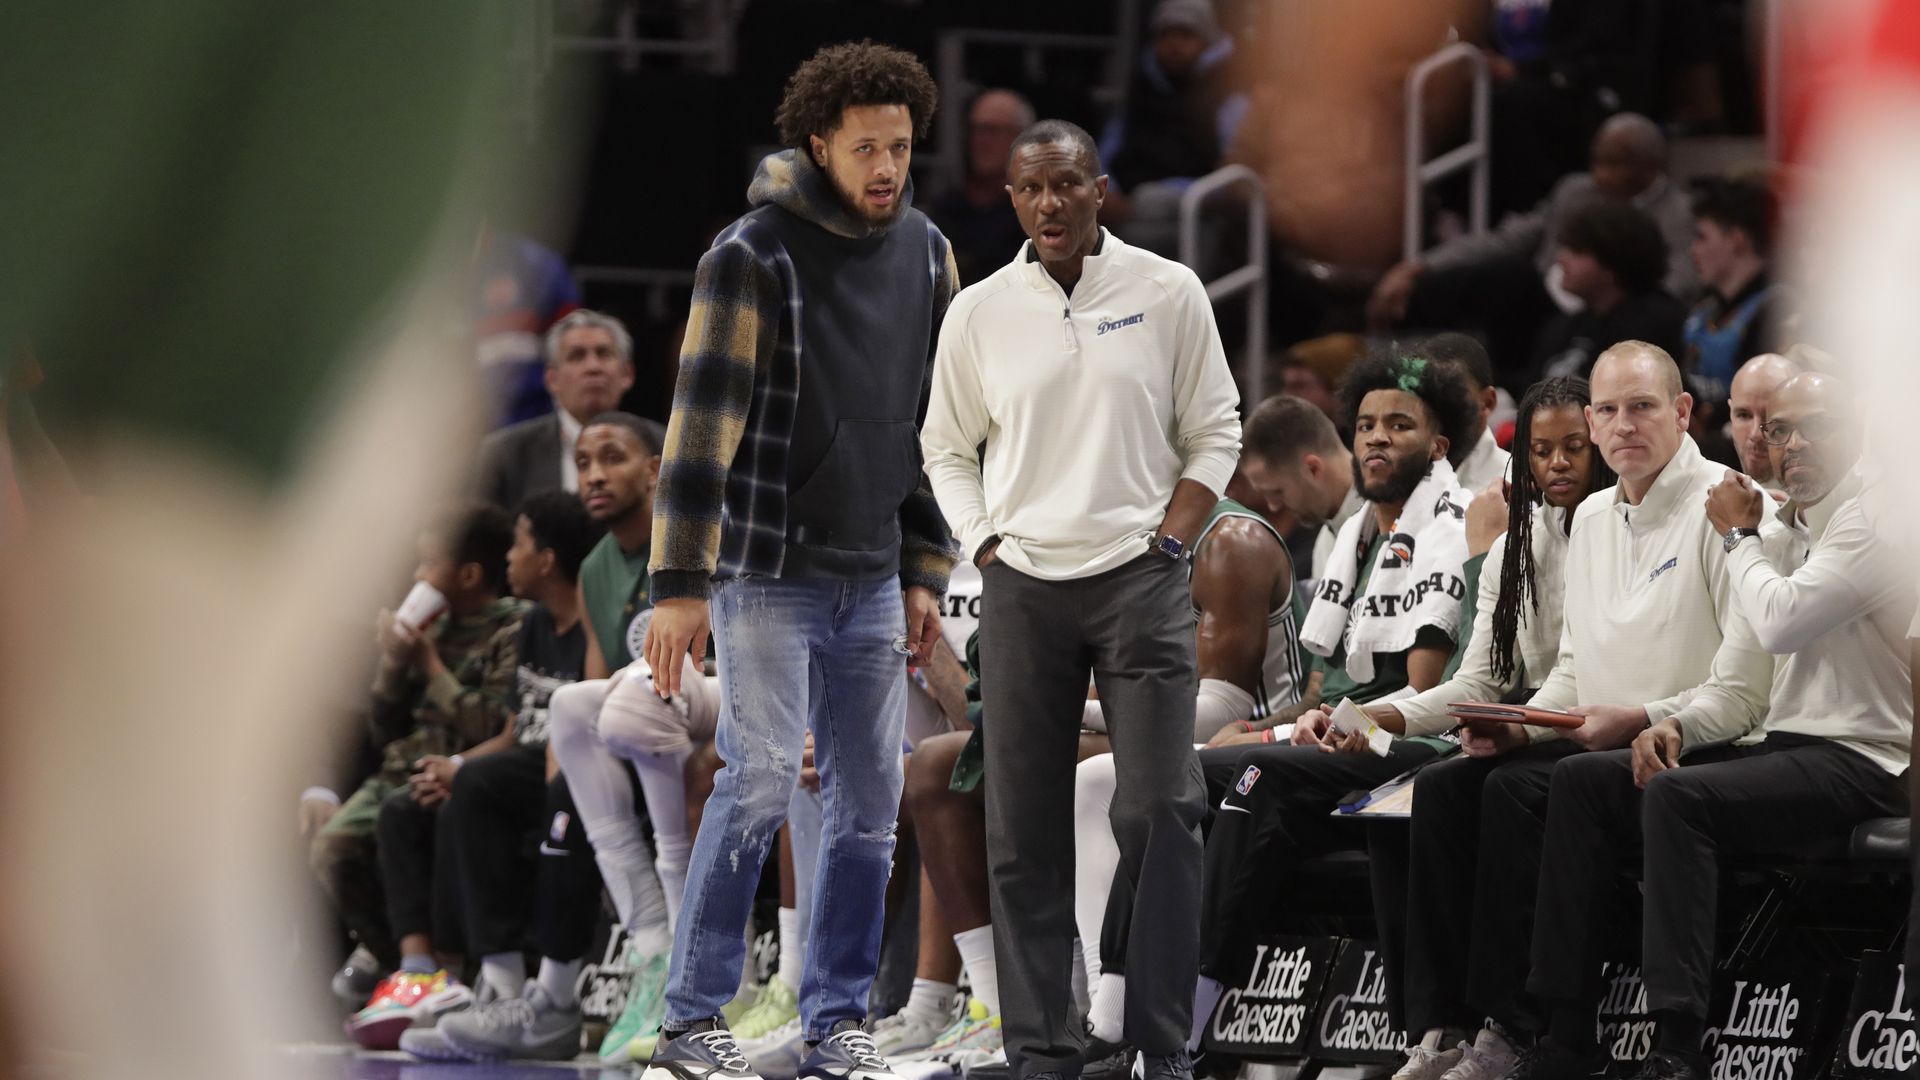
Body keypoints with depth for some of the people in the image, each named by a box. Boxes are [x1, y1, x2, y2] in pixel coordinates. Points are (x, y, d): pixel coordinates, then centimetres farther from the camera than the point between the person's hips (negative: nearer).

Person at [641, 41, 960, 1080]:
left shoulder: (928, 255, 9)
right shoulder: (753, 255, -10)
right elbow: (703, 418, -13)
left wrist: (925, 574, 13)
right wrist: (681, 584, -18)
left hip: (874, 580, 6)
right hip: (770, 573, -6)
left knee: (869, 802, 5)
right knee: (761, 778, -14)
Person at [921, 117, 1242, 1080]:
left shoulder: (1168, 294, 2)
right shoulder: (979, 313, 6)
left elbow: (1214, 432, 6)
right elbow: (946, 450, 16)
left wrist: (1170, 540, -4)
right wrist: (984, 546, 3)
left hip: (1139, 578, -2)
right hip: (1022, 586, 2)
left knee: (1162, 812, -9)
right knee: (1023, 828, 1)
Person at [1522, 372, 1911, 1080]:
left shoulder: (1872, 525, -8)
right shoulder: (1782, 531, 19)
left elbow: (1781, 622, -22)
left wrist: (1739, 536, -5)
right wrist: (1678, 726, 1)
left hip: (1856, 762, -9)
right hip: (1781, 744, 9)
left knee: (1677, 796, -31)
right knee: (1581, 779, -3)